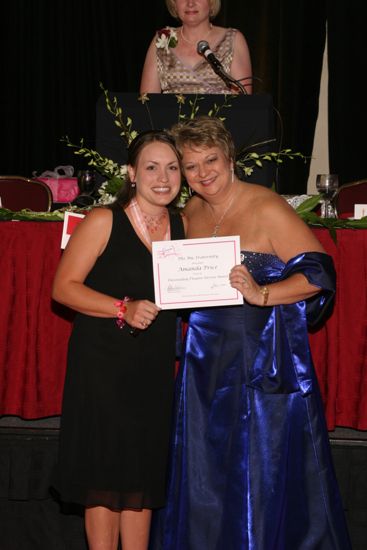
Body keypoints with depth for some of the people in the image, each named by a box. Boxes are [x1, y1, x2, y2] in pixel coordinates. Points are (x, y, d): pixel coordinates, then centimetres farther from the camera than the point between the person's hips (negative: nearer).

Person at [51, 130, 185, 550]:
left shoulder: (180, 225, 7)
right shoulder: (103, 221, -9)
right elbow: (64, 287, -11)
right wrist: (123, 308, -21)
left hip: (155, 366, 5)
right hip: (102, 362, -5)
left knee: (143, 473, 12)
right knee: (104, 474, 1)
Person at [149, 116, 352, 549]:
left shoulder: (268, 209, -13)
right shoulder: (192, 212, 8)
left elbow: (319, 273, -16)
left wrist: (261, 294, -28)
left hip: (263, 361, -6)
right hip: (206, 362, 7)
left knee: (264, 474, 2)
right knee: (206, 472, 14)